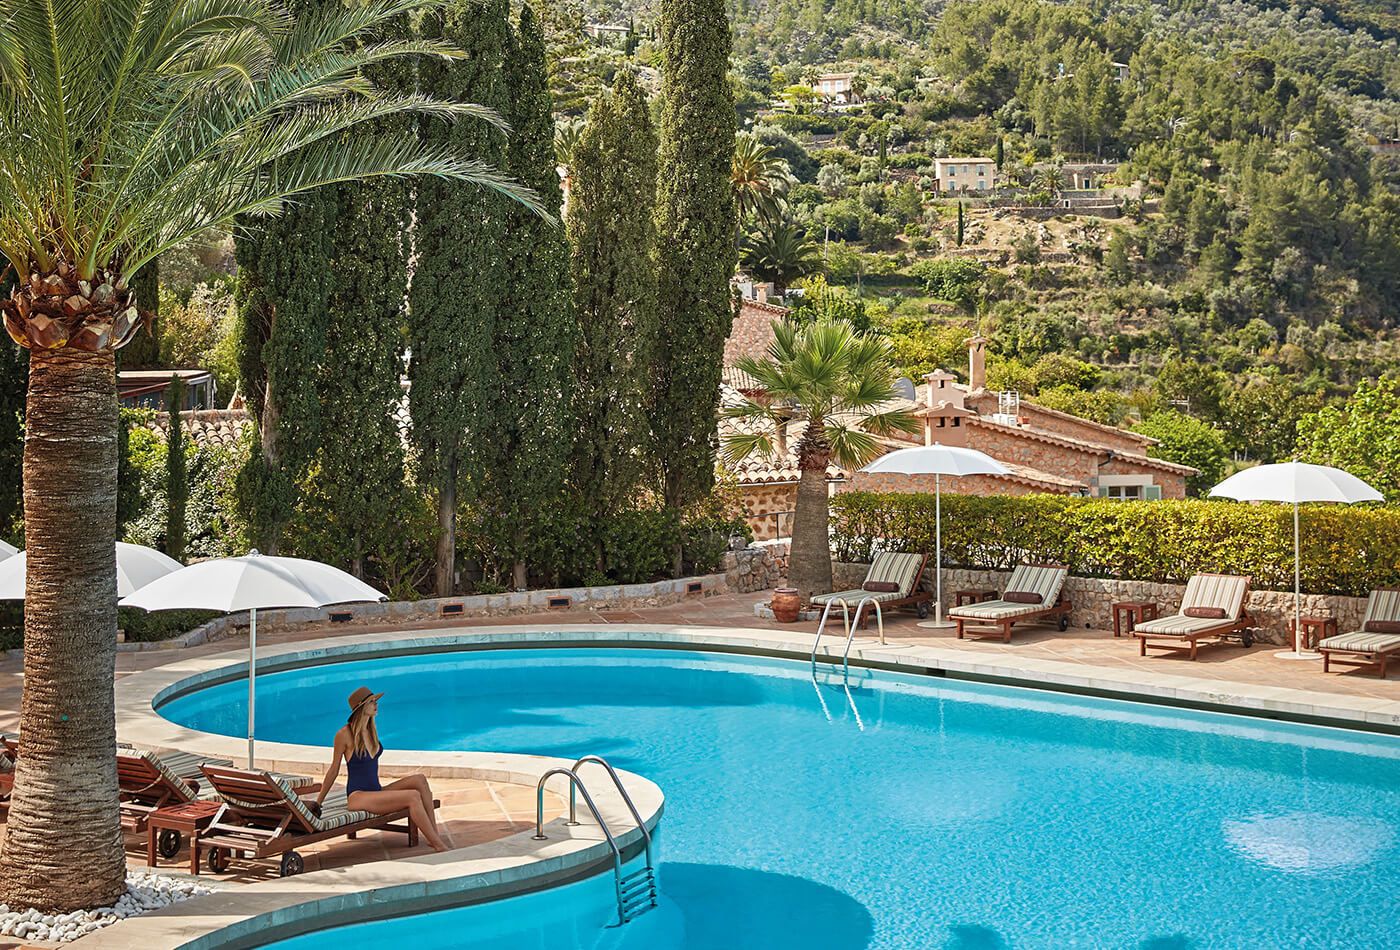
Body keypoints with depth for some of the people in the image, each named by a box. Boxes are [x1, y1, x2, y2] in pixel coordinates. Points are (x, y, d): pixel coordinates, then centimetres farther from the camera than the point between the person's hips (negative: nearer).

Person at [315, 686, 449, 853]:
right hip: (358, 796, -7)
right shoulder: (344, 734, -10)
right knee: (413, 796, -25)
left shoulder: (371, 730, 12)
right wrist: (318, 803, 3)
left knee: (419, 780, -16)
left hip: (376, 791, 7)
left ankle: (435, 831, -22)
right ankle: (438, 845, -24)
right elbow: (334, 771, -1)